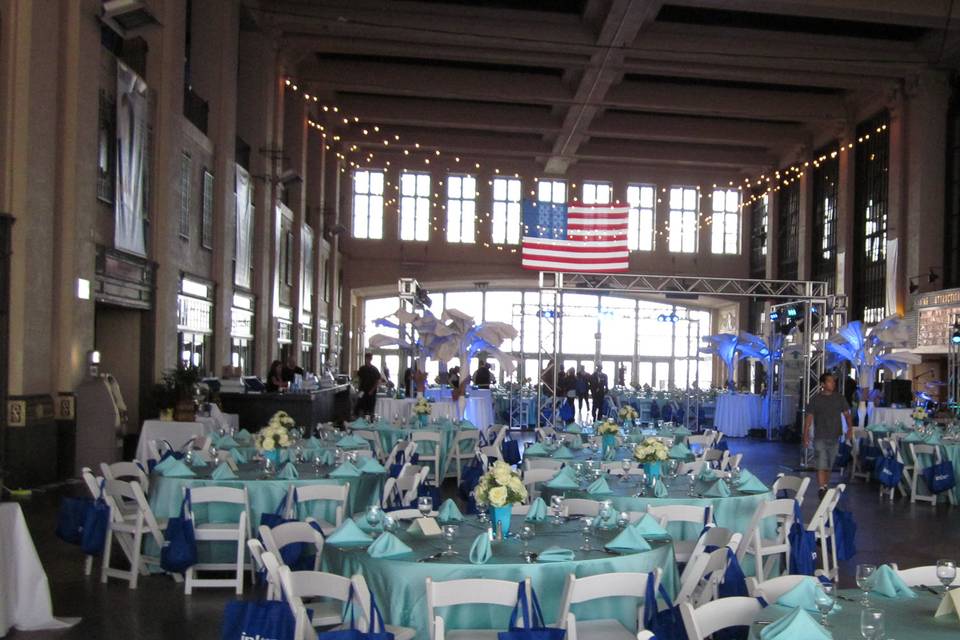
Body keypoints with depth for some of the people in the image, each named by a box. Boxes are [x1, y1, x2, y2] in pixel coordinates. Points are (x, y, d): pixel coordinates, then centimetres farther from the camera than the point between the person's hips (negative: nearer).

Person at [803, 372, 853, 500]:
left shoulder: (840, 398, 6)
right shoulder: (816, 400, -1)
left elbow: (847, 415, 6)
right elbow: (809, 418, -2)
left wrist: (850, 429, -11)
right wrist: (806, 435, -9)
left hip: (835, 438, 3)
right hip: (820, 438, -3)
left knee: (829, 466, 12)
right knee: (821, 465, -12)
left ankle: (826, 487, 24)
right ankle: (822, 489, -15)